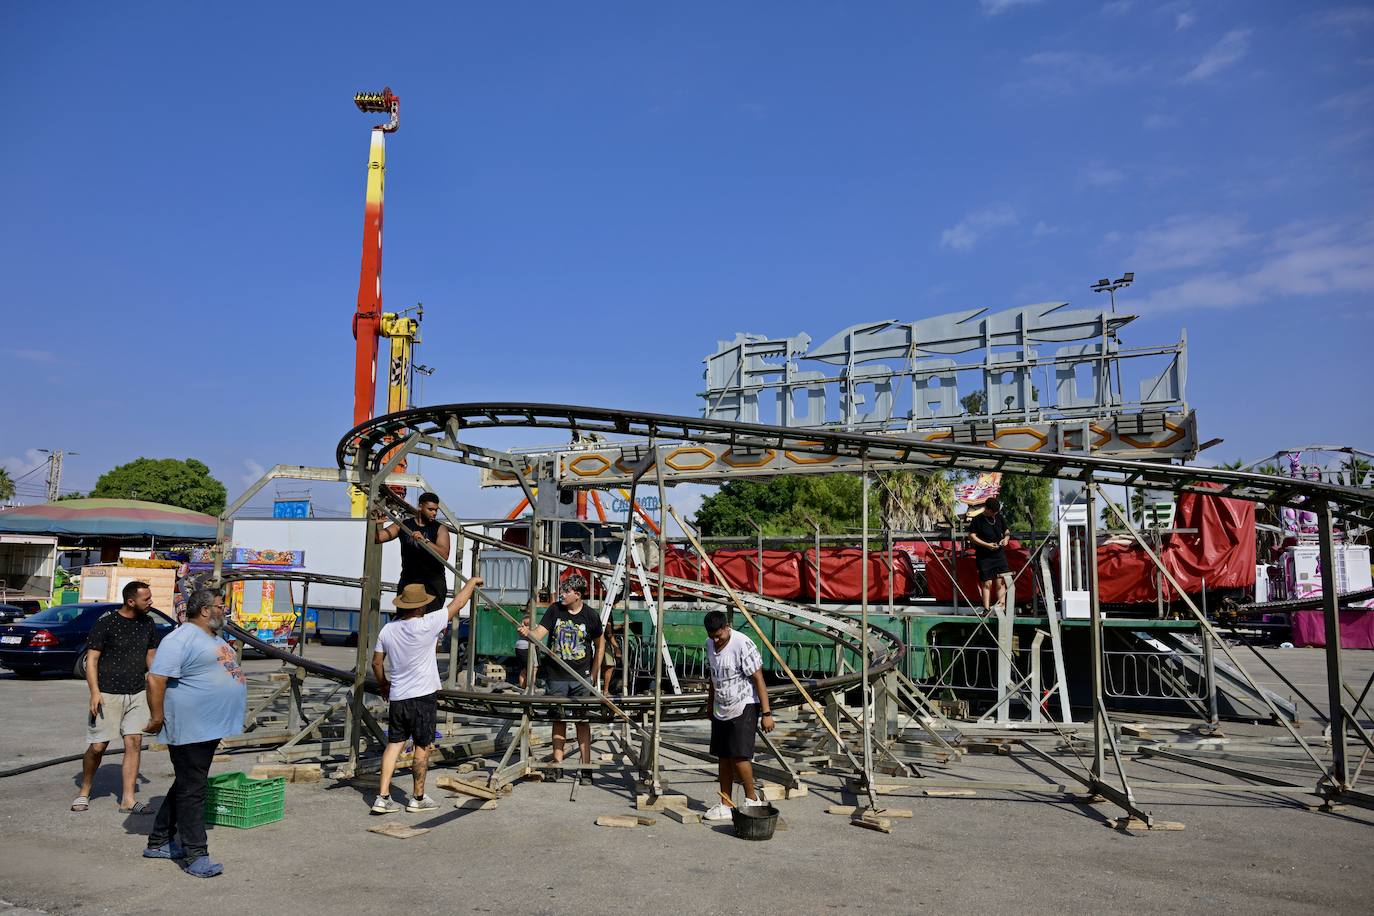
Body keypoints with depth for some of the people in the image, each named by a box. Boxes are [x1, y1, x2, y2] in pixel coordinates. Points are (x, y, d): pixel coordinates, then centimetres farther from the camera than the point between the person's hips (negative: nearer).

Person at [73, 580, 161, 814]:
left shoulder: (148, 623, 7)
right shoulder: (106, 624, -9)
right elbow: (91, 659, -8)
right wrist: (95, 692, -17)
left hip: (137, 694, 4)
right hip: (108, 695, -4)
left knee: (134, 743, -3)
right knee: (97, 746, 1)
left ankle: (128, 800, 2)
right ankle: (84, 792, 25)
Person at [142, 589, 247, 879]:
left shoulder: (214, 639, 17)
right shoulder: (180, 640, -15)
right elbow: (156, 678, -21)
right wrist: (157, 717, -20)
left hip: (210, 728, 10)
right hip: (190, 728, -10)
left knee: (186, 787, 18)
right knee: (191, 791, -5)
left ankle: (158, 843, 31)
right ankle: (196, 855, 0)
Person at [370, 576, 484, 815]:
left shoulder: (387, 630, 0)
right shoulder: (425, 625, -16)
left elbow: (376, 663, 11)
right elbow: (457, 604, -6)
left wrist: (382, 684, 30)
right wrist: (472, 582, 9)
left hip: (397, 697, 5)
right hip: (422, 697, -5)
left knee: (394, 744, 10)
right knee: (422, 747, 7)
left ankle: (383, 797, 7)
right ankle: (418, 798, 16)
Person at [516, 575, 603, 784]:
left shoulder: (590, 616, -5)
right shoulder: (555, 610, -1)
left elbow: (600, 645, 7)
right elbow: (539, 633, -8)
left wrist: (593, 675, 4)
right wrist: (527, 632, -32)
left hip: (581, 678, -2)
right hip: (557, 676, 2)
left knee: (583, 721, 0)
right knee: (558, 719, 8)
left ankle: (586, 768, 4)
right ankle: (557, 764, 17)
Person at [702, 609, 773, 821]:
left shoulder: (743, 644, -19)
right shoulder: (710, 644, 5)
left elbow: (758, 679, -17)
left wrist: (766, 713, -18)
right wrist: (710, 704, 24)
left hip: (744, 707, -7)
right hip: (721, 709, 7)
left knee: (739, 755, -12)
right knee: (723, 758, 8)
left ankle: (752, 799, 6)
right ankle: (725, 805, 16)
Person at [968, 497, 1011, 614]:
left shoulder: (999, 518, 10)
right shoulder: (978, 520, -5)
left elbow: (1006, 531, 22)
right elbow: (972, 536, -9)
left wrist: (1006, 538, -1)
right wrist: (987, 545, -17)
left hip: (999, 554, 4)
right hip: (984, 557, -4)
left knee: (1000, 582, -1)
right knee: (987, 583, -1)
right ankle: (986, 609, 4)